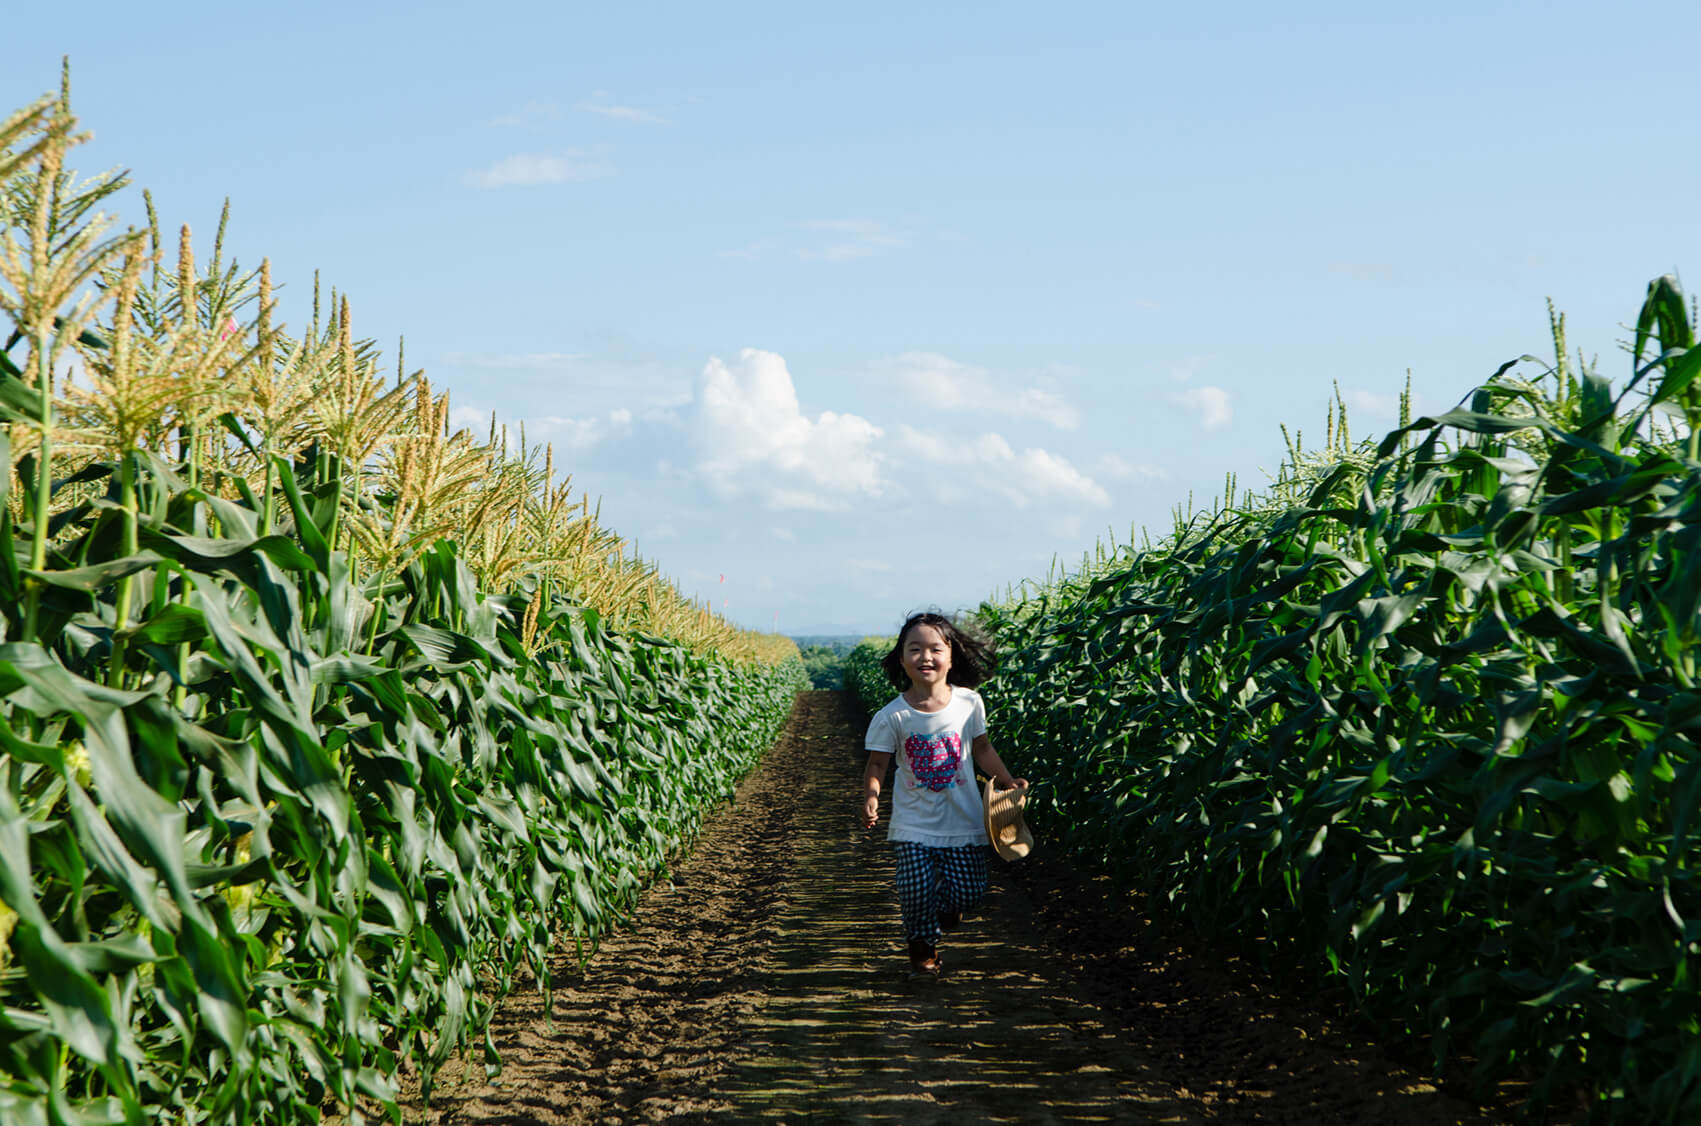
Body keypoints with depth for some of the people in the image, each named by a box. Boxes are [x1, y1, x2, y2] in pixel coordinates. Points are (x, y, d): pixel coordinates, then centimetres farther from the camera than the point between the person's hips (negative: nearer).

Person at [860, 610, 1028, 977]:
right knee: (916, 891, -12)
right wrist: (871, 796, -21)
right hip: (914, 824, -2)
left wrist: (1007, 780, 2)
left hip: (963, 820, 2)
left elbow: (981, 748, 10)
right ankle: (923, 946, 18)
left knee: (967, 891, 0)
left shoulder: (969, 702, -4)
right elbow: (877, 763, -4)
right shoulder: (892, 716, -11)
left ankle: (943, 908, 37)